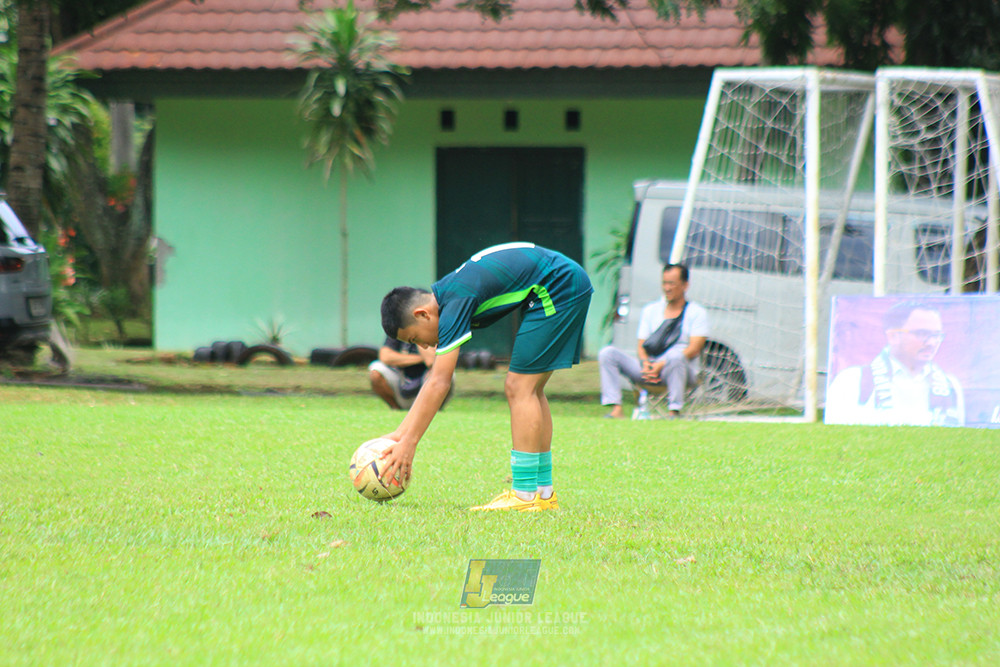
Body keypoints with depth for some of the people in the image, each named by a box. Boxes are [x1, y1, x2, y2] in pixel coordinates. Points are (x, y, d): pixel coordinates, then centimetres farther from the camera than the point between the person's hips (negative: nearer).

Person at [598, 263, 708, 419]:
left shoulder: (697, 313, 4)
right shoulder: (650, 310, 19)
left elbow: (694, 349, -8)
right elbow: (641, 346, 13)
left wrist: (662, 365, -19)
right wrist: (645, 364, -12)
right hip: (650, 368, 5)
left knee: (675, 357, -41)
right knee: (607, 353, -14)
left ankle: (674, 411, -38)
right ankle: (616, 410, -27)